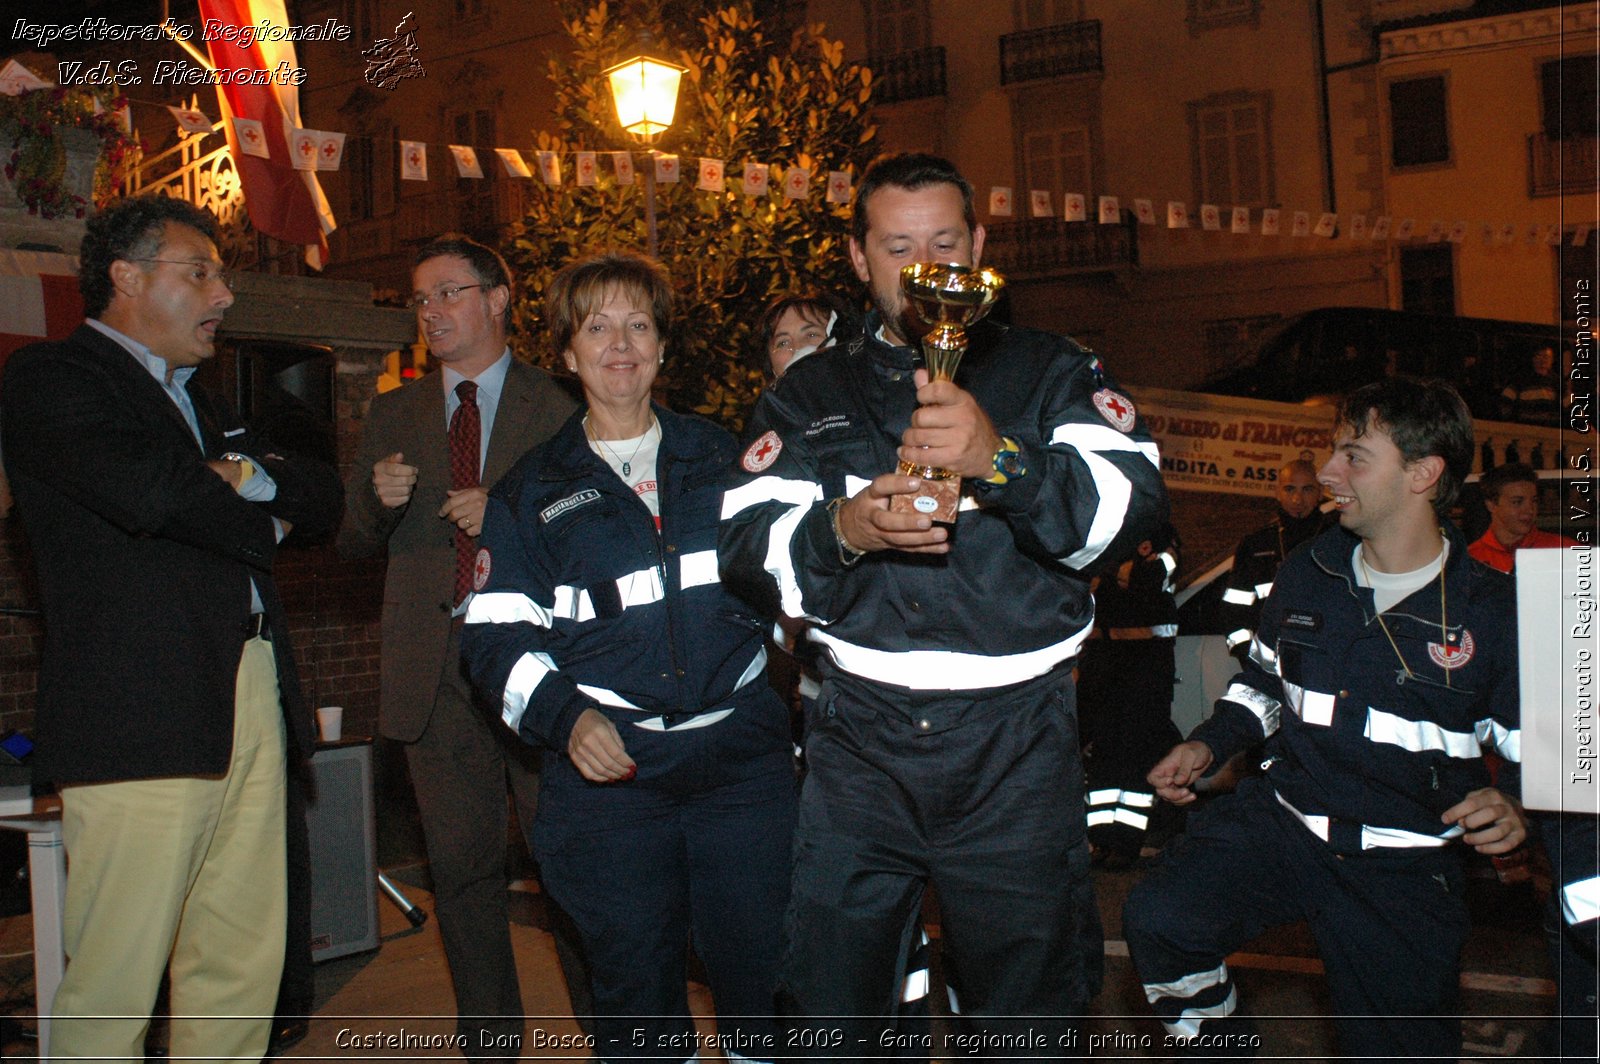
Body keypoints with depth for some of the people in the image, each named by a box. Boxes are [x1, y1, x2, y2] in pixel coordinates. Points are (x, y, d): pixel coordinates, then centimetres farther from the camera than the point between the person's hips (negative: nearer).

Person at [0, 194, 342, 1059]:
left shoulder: (197, 398, 27)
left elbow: (323, 498, 22)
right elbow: (148, 488, -19)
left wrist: (256, 476, 0)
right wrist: (262, 526, -1)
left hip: (252, 702, 8)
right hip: (142, 718, -7)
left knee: (243, 969, 8)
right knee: (112, 988, -4)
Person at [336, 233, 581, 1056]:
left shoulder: (560, 407, 4)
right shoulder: (393, 416, 16)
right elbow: (352, 542, 15)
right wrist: (378, 500, -7)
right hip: (435, 669, 4)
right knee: (462, 870, 10)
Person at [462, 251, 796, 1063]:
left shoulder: (719, 457, 12)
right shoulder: (533, 491, 8)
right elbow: (496, 636, 2)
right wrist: (565, 718, -12)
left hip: (742, 758, 1)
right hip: (608, 773, -1)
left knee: (764, 973, 7)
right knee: (634, 992, 9)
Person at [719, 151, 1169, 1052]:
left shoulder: (1053, 375, 5)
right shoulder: (810, 394, 10)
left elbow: (1134, 510, -11)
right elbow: (747, 551, 1)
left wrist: (1001, 459, -27)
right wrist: (841, 530, -19)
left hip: (1019, 745, -1)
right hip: (862, 739, 2)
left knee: (1027, 1017, 13)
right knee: (829, 1017, 11)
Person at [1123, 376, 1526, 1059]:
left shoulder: (1493, 612, -4)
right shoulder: (1307, 574, 5)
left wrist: (1517, 805, -18)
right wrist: (1208, 744, 3)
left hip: (1404, 865, -1)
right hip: (1280, 819, 2)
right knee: (1156, 920, -24)